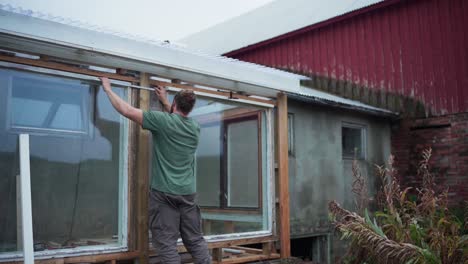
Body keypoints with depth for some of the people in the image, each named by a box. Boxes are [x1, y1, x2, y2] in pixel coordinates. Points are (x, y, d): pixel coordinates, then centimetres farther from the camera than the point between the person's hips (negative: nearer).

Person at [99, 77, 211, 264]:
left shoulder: (163, 121, -9)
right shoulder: (195, 128, 8)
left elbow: (127, 110, -7)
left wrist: (108, 89, 6)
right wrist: (164, 101, 40)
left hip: (164, 193, -5)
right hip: (188, 194, 5)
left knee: (166, 243, -1)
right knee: (196, 241, 12)